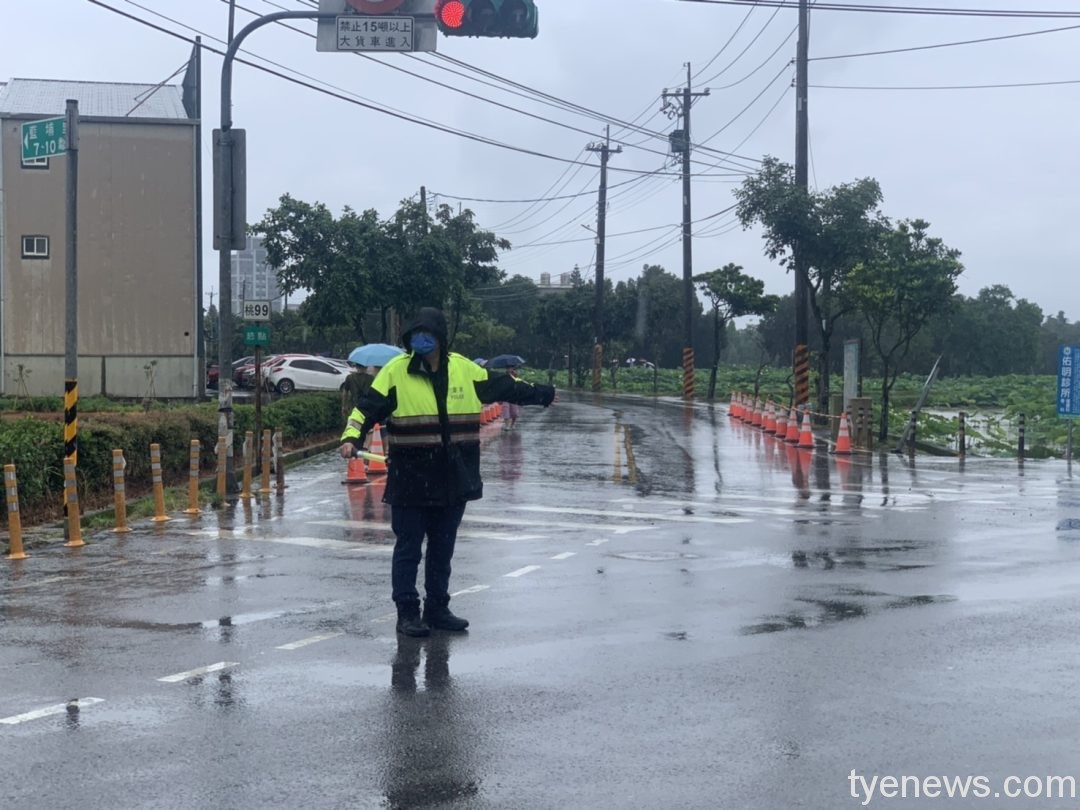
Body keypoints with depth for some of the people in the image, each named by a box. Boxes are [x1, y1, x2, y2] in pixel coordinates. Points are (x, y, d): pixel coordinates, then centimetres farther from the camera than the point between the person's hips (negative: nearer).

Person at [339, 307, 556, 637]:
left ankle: (437, 608, 24)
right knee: (408, 547, 2)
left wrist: (541, 394, 28)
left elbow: (502, 386, 19)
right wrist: (352, 438, -24)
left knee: (443, 547, 13)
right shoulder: (396, 371, -5)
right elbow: (368, 407, -8)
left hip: (453, 479, 4)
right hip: (410, 480, -4)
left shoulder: (464, 369, 6)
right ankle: (407, 612, 9)